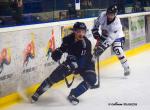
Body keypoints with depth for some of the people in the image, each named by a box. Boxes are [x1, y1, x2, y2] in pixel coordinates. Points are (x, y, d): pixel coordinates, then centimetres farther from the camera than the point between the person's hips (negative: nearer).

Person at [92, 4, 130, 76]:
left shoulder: (117, 23, -35)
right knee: (96, 50, -1)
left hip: (116, 36, -5)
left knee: (118, 50, -24)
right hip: (105, 35, 5)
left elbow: (111, 38, -38)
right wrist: (95, 33, -9)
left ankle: (126, 68, -9)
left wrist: (102, 47, -42)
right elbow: (97, 23, -2)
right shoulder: (103, 15, -24)